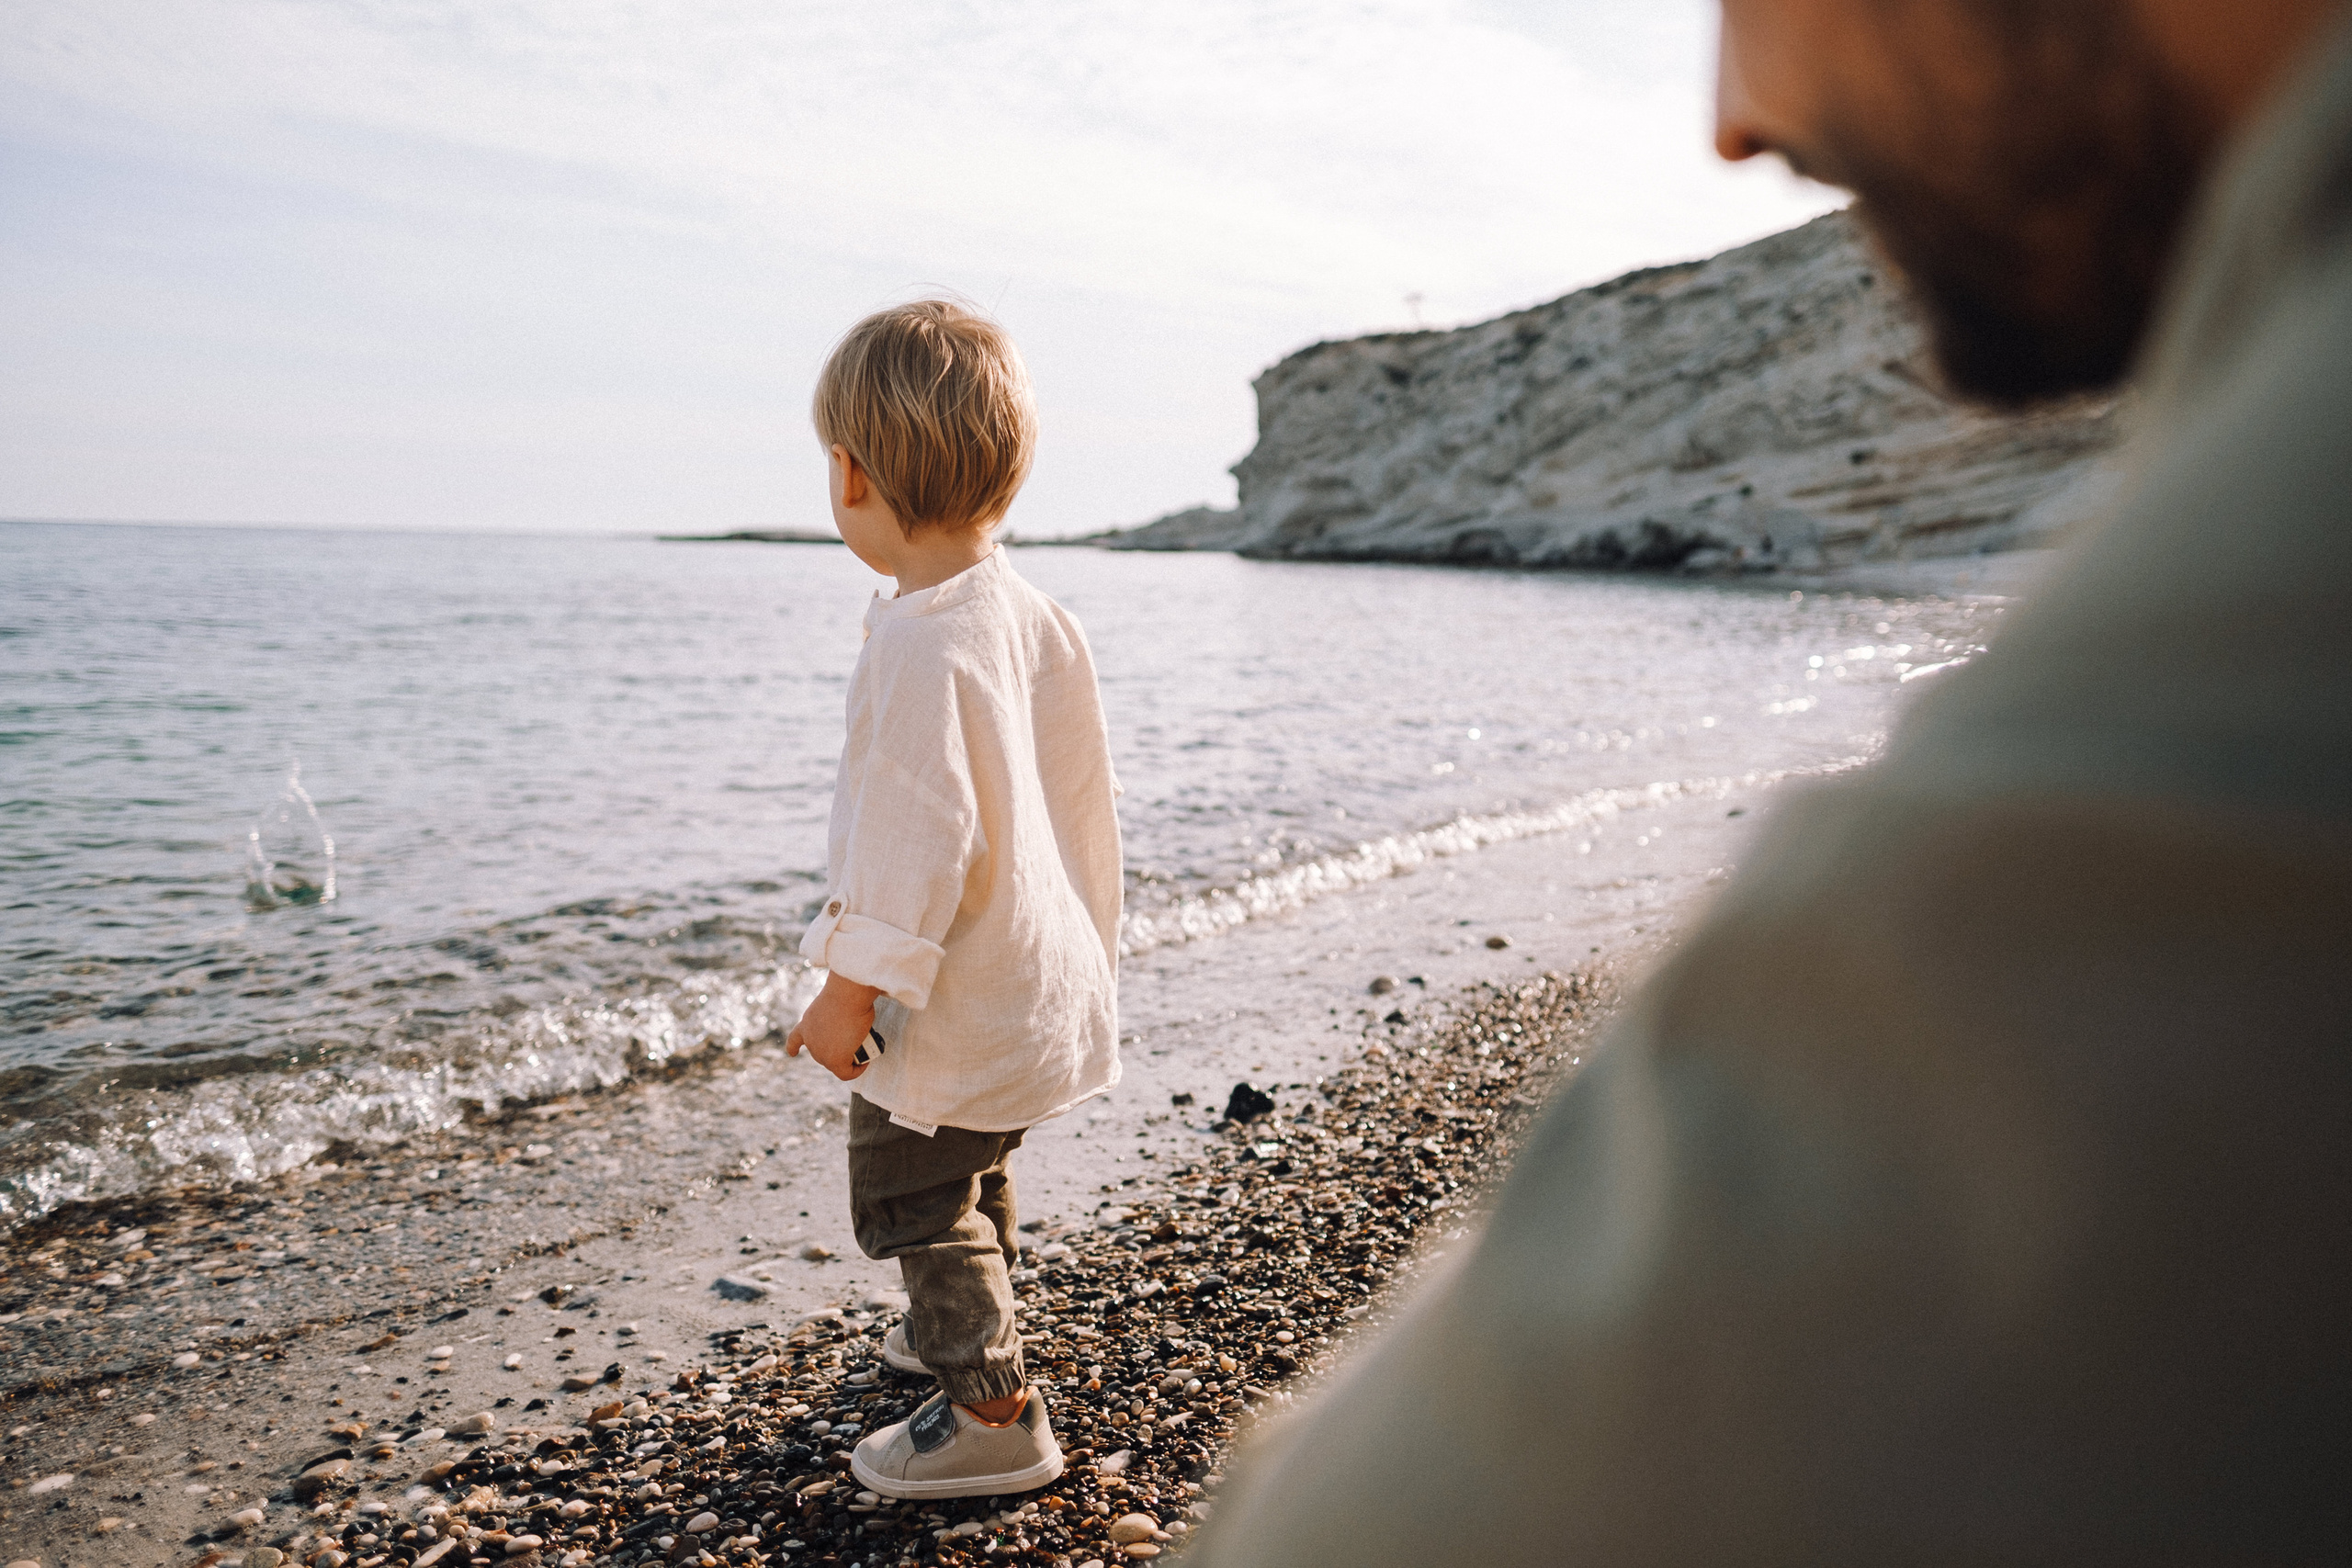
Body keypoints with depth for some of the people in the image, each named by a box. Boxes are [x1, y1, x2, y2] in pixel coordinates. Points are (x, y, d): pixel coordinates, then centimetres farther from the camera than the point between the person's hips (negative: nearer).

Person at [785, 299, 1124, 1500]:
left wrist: (852, 988, -20)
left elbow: (918, 834, -28)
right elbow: (1078, 786, 9)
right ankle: (969, 1329, 50)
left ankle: (995, 1414, 17)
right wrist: (1085, 925, 20)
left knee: (911, 1195, 7)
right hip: (1032, 969, 10)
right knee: (971, 1167, 29)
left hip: (951, 997, -10)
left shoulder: (920, 643, -27)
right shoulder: (1027, 612, 1)